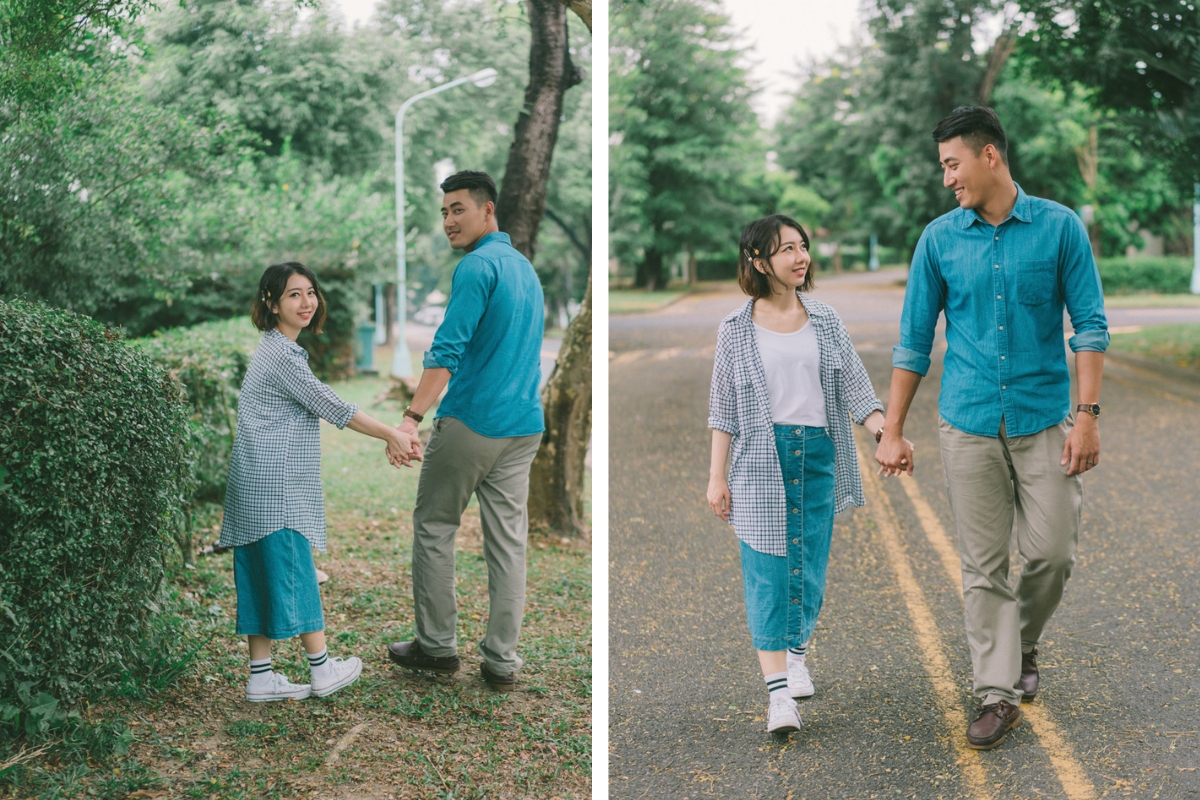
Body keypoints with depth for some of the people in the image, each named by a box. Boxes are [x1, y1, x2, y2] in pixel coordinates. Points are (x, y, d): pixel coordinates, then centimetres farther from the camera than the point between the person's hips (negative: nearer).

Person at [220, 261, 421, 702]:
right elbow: (330, 406, -13)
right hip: (275, 484, -10)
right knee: (293, 568, -1)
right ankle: (321, 668, 8)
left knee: (263, 573, 9)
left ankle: (261, 676, 12)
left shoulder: (275, 350, 18)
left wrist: (390, 437, 17)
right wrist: (391, 434, -4)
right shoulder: (282, 355, -14)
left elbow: (320, 408, 20)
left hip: (261, 483, 10)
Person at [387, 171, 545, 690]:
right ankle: (501, 661, 7)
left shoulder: (478, 266, -12)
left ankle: (436, 646, 12)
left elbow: (449, 349, -22)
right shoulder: (525, 267, 16)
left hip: (470, 422, -8)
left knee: (434, 528, 7)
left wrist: (413, 417, -26)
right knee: (508, 541, 6)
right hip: (524, 427, 8)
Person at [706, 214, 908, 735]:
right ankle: (778, 694, -8)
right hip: (760, 457, -2)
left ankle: (797, 654, 31)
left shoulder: (825, 321, 8)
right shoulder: (736, 330, 2)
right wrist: (716, 476, 0)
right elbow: (723, 408, 4)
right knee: (767, 570, -7)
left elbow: (855, 387, 5)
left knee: (811, 563, 6)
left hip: (818, 453, 3)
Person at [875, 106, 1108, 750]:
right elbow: (914, 340, 6)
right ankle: (999, 694, 10)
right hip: (969, 425, 1)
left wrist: (1088, 415, -9)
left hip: (1045, 421, -1)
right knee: (983, 566, 2)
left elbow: (1089, 325, -1)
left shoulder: (1059, 227, -2)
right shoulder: (939, 239, 2)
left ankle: (1023, 642, 29)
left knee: (1052, 552, -1)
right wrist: (892, 431, 4)